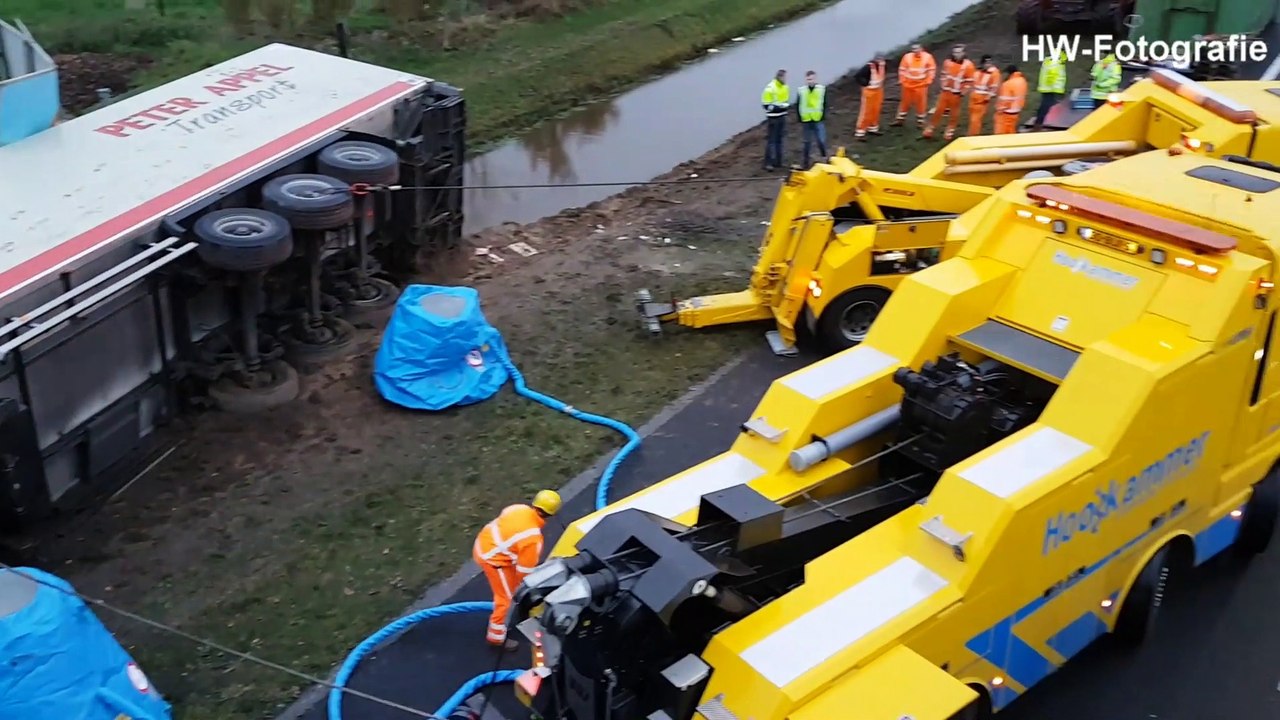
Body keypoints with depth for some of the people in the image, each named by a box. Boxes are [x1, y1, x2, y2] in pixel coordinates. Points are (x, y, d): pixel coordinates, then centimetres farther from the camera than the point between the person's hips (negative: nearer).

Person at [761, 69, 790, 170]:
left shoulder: (785, 87, 6)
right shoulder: (770, 88, -16)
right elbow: (766, 105, -16)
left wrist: (787, 105, -2)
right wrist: (780, 107, -23)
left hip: (782, 117, 7)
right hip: (773, 118, -7)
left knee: (779, 140, 13)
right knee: (771, 140, -7)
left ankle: (777, 162, 21)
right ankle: (768, 163, -4)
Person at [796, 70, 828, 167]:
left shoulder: (822, 89, -2)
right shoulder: (801, 91, -1)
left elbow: (825, 104, 2)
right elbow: (797, 106, 4)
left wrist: (823, 117, -5)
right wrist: (800, 119, -1)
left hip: (818, 120, -1)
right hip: (806, 121, 1)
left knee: (821, 141, -7)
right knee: (807, 142, 9)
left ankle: (824, 158, 12)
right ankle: (806, 162, 18)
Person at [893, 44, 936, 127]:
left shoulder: (927, 57, -8)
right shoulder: (907, 57, -6)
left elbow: (932, 69, -1)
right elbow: (902, 69, 2)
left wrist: (928, 81, -6)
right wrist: (902, 80, 0)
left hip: (921, 85, -1)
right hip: (908, 84, 1)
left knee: (921, 103, 2)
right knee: (906, 102, 8)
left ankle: (920, 121, 13)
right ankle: (900, 119, 18)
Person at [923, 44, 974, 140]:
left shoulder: (968, 65, -11)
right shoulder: (947, 62, 1)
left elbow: (969, 81, -7)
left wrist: (963, 93, -10)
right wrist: (943, 87, 9)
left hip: (957, 93, -3)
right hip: (945, 91, 3)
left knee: (954, 113, 8)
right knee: (939, 110, 5)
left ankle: (950, 131, 21)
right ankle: (929, 129, 12)